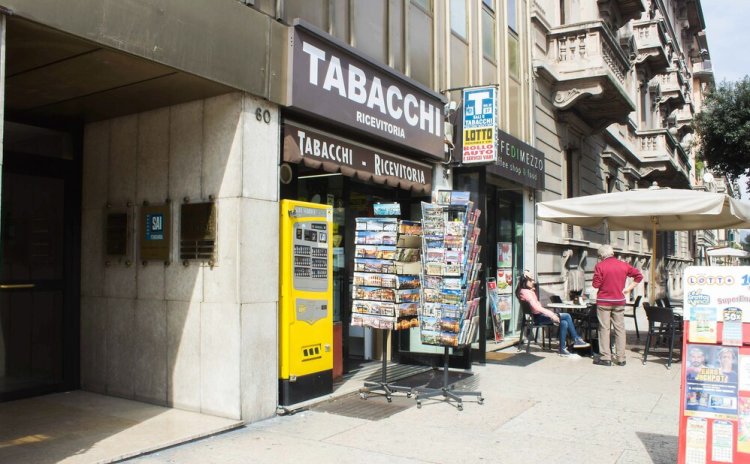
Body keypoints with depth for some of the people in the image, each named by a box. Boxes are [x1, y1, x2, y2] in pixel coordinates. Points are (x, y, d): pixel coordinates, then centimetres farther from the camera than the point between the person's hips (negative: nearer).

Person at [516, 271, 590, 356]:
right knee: (567, 316, -15)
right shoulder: (525, 292, -14)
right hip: (537, 317, -9)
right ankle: (576, 340, -6)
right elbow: (536, 307, -22)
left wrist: (551, 313, 5)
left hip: (540, 314, 9)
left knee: (564, 323, -5)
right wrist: (551, 315, -22)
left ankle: (562, 349, -4)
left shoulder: (529, 291, 18)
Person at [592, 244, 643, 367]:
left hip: (604, 301, -3)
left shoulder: (600, 266, -9)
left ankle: (605, 358, 3)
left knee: (604, 328, 2)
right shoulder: (623, 265, 4)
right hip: (619, 301, 4)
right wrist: (628, 289, 5)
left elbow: (596, 284, -12)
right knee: (620, 329, 8)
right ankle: (621, 358, 11)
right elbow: (639, 275, 6)